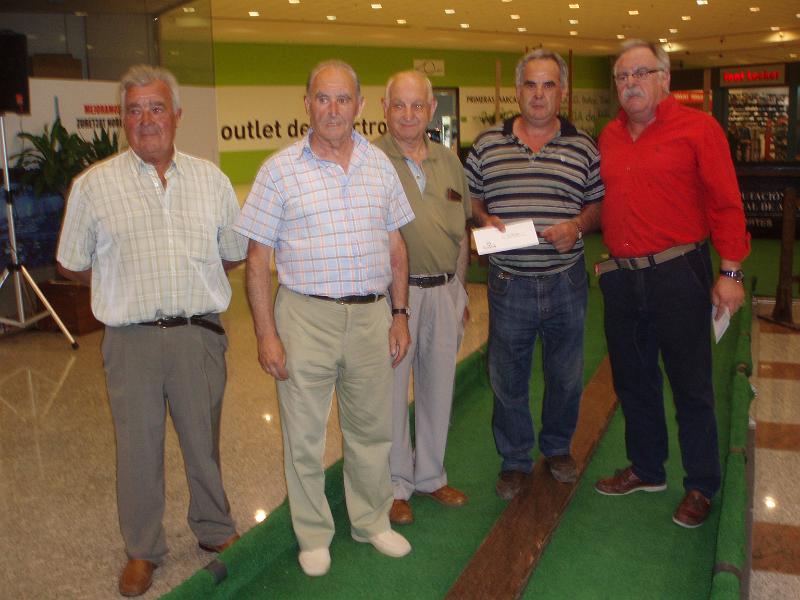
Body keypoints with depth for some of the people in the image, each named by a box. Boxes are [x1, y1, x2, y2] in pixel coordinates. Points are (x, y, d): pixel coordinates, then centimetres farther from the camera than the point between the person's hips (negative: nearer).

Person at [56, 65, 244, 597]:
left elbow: (236, 253, 15)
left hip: (200, 335, 2)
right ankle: (143, 550, 28)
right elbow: (72, 266, 8)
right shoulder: (94, 184, 0)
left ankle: (215, 529, 36)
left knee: (204, 438, 14)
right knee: (138, 446, 9)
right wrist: (131, 283, 8)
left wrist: (189, 275, 9)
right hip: (132, 339, -1)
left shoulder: (210, 179, 6)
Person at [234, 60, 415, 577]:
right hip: (307, 316, -3)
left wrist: (400, 314, 8)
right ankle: (314, 535, 28)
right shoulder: (281, 169, -4)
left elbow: (396, 247, 12)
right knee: (304, 437, 8)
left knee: (372, 429, 15)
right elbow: (258, 259, -4)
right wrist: (267, 334, -9)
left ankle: (372, 521, 35)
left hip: (372, 315, 3)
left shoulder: (379, 165, 7)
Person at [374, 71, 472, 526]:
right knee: (391, 389, 3)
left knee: (439, 387, 14)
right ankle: (395, 484, 20)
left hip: (444, 290, 5)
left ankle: (431, 475, 32)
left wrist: (459, 291, 14)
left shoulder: (449, 161, 10)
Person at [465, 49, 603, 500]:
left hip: (565, 282, 1)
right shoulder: (487, 145, 3)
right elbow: (470, 199, 11)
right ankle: (515, 460, 28)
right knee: (507, 377, 9)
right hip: (508, 284, 0)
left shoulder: (584, 147, 3)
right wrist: (484, 220, -10)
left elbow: (601, 205, 6)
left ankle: (558, 448, 38)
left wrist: (577, 226, -13)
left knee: (566, 375, 14)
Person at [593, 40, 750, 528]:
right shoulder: (609, 136, 11)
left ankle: (701, 487, 20)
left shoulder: (698, 128, -6)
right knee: (633, 379, 16)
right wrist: (607, 256, 9)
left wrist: (731, 272, -12)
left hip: (678, 273, -5)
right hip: (621, 277, 6)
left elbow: (726, 204, -8)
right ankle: (647, 469, 34)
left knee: (691, 385, 4)